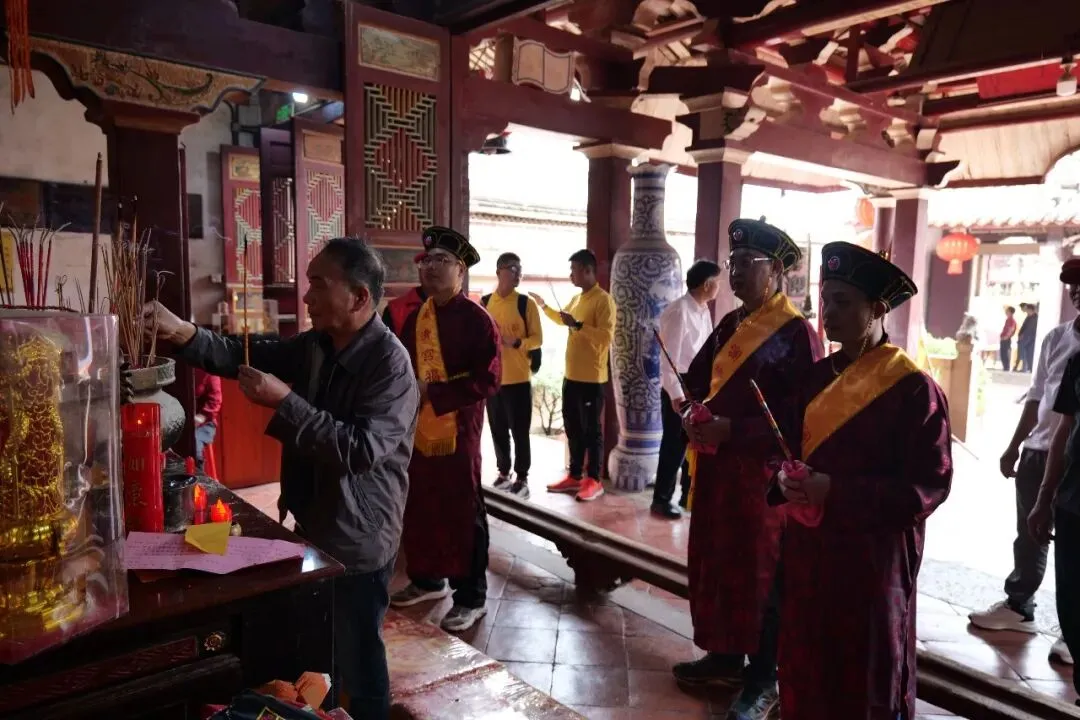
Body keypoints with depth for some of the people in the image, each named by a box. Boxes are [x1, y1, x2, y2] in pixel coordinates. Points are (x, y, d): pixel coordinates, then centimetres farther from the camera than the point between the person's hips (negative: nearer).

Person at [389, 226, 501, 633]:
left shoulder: (477, 319, -11)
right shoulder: (415, 317, 10)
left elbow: (488, 380, -18)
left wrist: (434, 393, -21)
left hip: (458, 430, -6)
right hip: (418, 428, 7)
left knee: (463, 514, 3)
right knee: (420, 509, 16)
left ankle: (471, 597, 17)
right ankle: (427, 580, 35)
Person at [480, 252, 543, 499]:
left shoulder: (526, 303, -3)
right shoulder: (484, 303, 5)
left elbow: (537, 339, -4)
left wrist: (515, 342, -20)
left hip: (518, 378, -3)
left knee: (520, 431, 1)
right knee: (498, 430, 12)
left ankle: (522, 478, 12)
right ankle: (504, 473, 26)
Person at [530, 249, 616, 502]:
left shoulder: (603, 300, -13)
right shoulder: (576, 299, 14)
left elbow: (606, 336, -24)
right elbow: (564, 320, 35)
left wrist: (577, 325, -24)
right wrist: (543, 306, 34)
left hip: (592, 377, -9)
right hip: (572, 375, 9)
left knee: (591, 429, 0)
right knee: (572, 428, 13)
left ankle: (594, 480, 9)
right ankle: (575, 476, 23)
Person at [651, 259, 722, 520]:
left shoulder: (704, 310, 9)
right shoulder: (679, 312, -18)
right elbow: (669, 357, -20)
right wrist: (676, 394, -21)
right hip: (678, 390, -8)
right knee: (674, 446, 1)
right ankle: (662, 499, 15)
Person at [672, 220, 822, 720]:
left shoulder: (797, 333, -14)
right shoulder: (730, 324, 10)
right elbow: (698, 378, 15)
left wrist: (731, 429, -23)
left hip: (762, 472, -7)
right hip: (716, 464, 8)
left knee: (758, 573, 5)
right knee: (714, 563, 16)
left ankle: (763, 679, 23)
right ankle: (724, 657, 34)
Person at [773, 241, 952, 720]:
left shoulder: (914, 388, -14)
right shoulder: (818, 376, 6)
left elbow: (929, 485, -16)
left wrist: (835, 492, -22)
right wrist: (787, 478, -8)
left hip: (872, 557, -5)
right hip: (809, 548, 6)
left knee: (865, 679, 11)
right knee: (806, 665, 16)